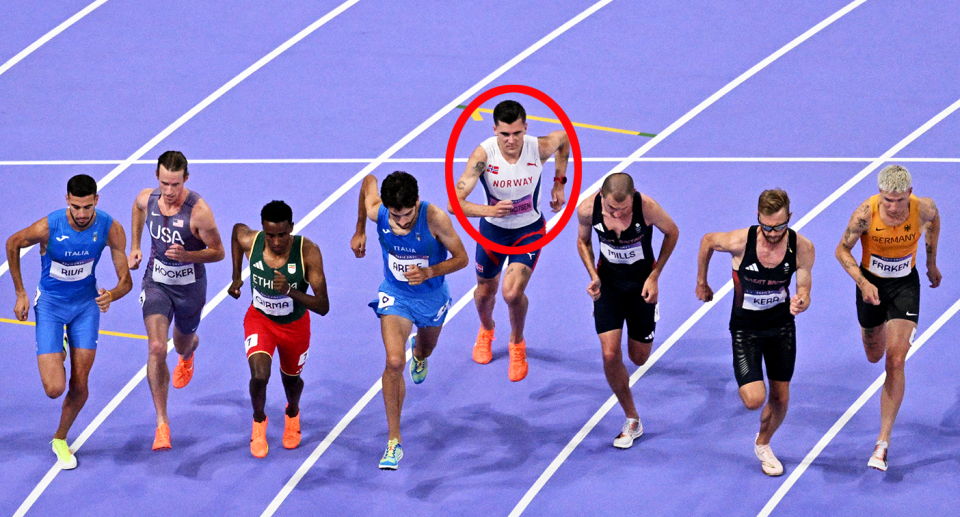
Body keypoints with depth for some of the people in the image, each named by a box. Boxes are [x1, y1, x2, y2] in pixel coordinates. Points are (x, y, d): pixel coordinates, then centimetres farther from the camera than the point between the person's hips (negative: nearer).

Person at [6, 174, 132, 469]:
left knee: (80, 387, 4)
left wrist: (111, 295, -39)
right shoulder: (48, 227, -28)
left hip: (86, 302, 2)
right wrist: (20, 294, -3)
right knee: (54, 389, -10)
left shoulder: (110, 229, -21)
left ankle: (60, 439, 31)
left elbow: (126, 281, -16)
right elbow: (13, 244, -6)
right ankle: (56, 354, 27)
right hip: (50, 303, -2)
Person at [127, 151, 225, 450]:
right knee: (156, 348, -17)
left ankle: (188, 352, 66)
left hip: (189, 287, -1)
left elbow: (218, 252, -15)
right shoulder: (146, 199, -12)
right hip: (156, 282, 1)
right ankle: (162, 423, -12)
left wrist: (187, 255, -32)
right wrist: (134, 247, 11)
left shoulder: (198, 211, -26)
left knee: (182, 344, 23)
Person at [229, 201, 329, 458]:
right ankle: (259, 421, 13)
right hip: (260, 319, 0)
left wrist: (290, 291, -48)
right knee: (260, 375, -22)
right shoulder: (249, 241, -27)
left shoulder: (307, 252, -33)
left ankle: (292, 412, 60)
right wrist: (236, 278, 4)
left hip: (295, 324, 0)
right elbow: (237, 228, 2)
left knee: (291, 379, 21)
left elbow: (323, 307, -32)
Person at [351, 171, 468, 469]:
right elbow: (369, 180, -2)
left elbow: (461, 258, -21)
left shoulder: (434, 218, -33)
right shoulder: (376, 212, -26)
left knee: (425, 349, 29)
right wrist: (360, 231, 4)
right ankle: (394, 442, -13)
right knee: (394, 362, -20)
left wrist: (429, 271, -38)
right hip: (395, 294, 0)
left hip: (431, 296, 0)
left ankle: (419, 353, 71)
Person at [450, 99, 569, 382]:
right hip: (493, 229, 1)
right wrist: (489, 210, -51)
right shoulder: (483, 154, -29)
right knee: (485, 292, 18)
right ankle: (486, 330, 56)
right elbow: (454, 202, -35)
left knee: (512, 292, -18)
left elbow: (564, 137, 3)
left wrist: (559, 182, 2)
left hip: (530, 229, -1)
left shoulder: (540, 148, -25)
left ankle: (517, 344, 15)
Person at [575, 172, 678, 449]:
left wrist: (654, 277, -10)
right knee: (610, 355, -12)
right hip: (608, 282, 1)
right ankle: (632, 421, 6)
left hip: (642, 283, -1)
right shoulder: (587, 209, -21)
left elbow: (672, 232, -7)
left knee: (639, 358, 10)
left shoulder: (647, 207, -28)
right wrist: (594, 277, -13)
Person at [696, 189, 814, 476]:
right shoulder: (740, 242, -26)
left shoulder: (802, 248, -19)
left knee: (780, 398, 11)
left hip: (782, 326, 2)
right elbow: (707, 241, -4)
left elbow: (804, 292, -9)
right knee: (754, 400, -16)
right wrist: (702, 283, 7)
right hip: (745, 329, -2)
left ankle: (763, 445, 40)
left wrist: (801, 302, -34)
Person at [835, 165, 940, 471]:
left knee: (895, 362, -12)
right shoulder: (865, 214, -28)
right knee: (874, 356, 20)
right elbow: (842, 251, -14)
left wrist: (932, 263, 13)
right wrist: (863, 282, -29)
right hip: (872, 284, 1)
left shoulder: (924, 209, -23)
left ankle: (883, 441, -9)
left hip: (905, 284, -1)